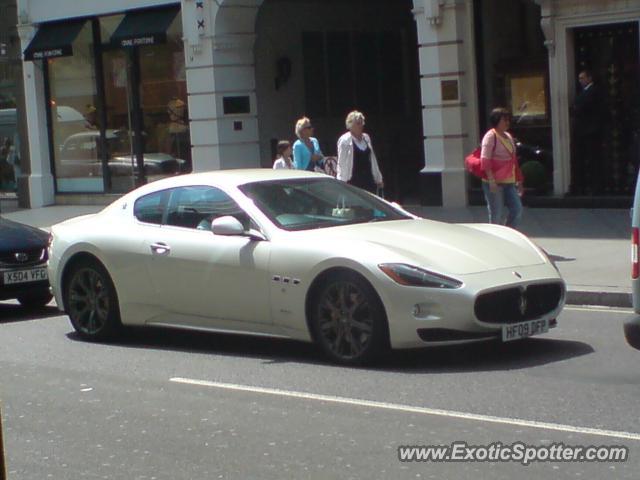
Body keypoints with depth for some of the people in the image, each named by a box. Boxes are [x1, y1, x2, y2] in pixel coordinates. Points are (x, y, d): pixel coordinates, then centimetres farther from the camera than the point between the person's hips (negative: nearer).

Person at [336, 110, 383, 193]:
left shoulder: (366, 138, 12)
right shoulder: (344, 140, -6)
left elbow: (373, 159, 18)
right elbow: (341, 163, -8)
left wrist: (378, 178, 19)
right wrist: (342, 182, -13)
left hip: (368, 180, 6)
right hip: (353, 180, -6)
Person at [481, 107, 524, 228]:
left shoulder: (508, 137, 17)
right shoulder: (490, 136, -8)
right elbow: (485, 160, -17)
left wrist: (518, 181, 20)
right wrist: (491, 180, -24)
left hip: (509, 182, 8)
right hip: (494, 183, -8)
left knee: (517, 210, 1)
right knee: (496, 216, -4)